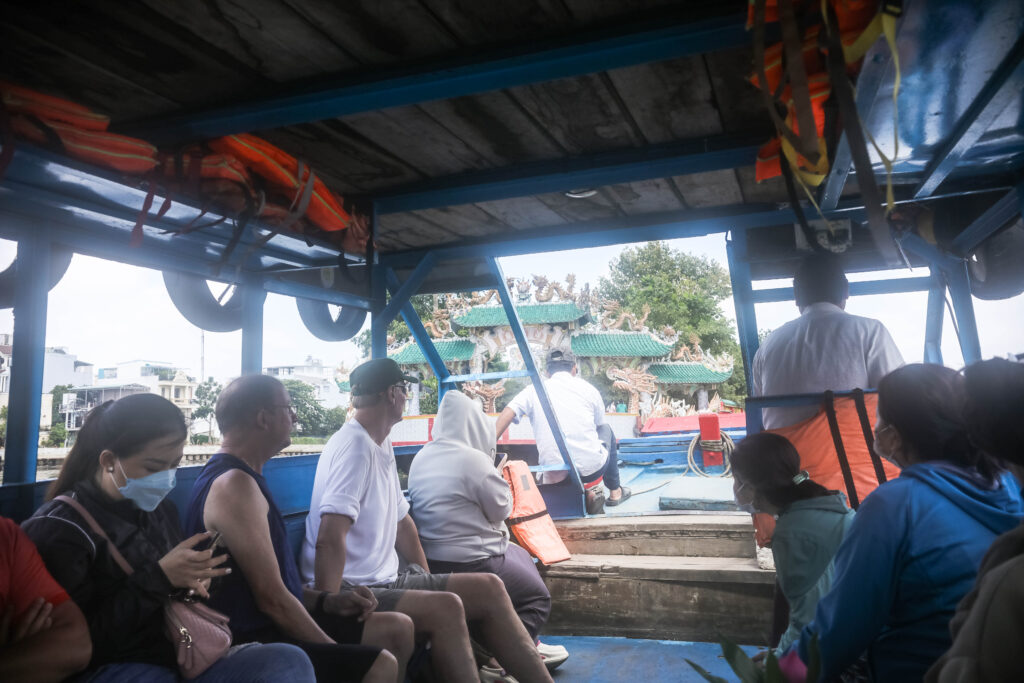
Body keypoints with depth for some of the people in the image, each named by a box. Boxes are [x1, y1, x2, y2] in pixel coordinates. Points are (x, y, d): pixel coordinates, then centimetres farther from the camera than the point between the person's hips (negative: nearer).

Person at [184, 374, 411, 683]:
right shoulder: (235, 484, -22)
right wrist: (334, 651, -13)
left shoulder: (244, 476, 12)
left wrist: (328, 601, 7)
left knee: (398, 629, 8)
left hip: (270, 624, 10)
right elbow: (272, 598, -24)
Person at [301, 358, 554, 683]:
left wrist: (427, 580, 15)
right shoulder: (355, 446, -18)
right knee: (446, 607, -30)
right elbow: (330, 538, -26)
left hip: (384, 579, 9)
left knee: (487, 589, 1)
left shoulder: (382, 445, 11)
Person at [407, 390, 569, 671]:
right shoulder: (473, 459, -22)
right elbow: (502, 509, -11)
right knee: (538, 597, 13)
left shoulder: (421, 457, 3)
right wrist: (493, 473, 2)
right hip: (471, 563, -9)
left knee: (523, 558, 28)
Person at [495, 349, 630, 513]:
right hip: (592, 468, -1)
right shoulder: (589, 389, 4)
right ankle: (615, 492, 36)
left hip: (555, 475, 2)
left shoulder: (533, 390, 3)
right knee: (606, 430, 32)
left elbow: (506, 414, -10)